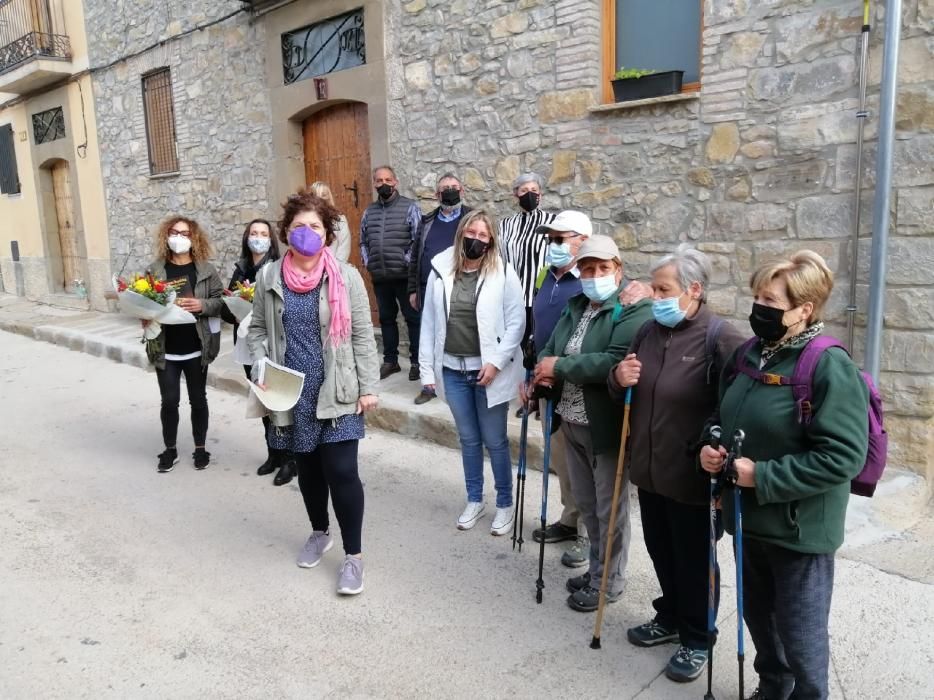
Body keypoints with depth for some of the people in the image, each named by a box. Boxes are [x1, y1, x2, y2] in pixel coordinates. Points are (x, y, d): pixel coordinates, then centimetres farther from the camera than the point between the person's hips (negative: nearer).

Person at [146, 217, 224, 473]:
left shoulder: (206, 270, -1)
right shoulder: (154, 270, 2)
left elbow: (220, 301, 0)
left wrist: (203, 305, -18)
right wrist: (146, 317, -16)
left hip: (196, 348, 0)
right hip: (165, 349, 1)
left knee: (198, 399, 11)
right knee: (169, 401, 7)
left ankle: (200, 448, 26)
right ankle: (170, 449, 24)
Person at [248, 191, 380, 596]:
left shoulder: (346, 277, -5)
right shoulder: (269, 277, 2)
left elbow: (362, 335, -3)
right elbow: (257, 329, 11)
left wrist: (368, 387, -6)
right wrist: (262, 367, -5)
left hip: (337, 393, -3)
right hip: (293, 394, 3)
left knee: (341, 472, -5)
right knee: (308, 468, 17)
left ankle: (354, 554, 11)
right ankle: (319, 533, 41)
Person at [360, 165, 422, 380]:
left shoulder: (410, 207, -4)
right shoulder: (369, 211, 12)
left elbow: (419, 240, -10)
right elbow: (363, 241, 20)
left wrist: (407, 262, -14)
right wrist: (367, 262, 6)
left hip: (404, 275, -5)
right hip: (379, 276, 5)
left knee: (413, 318, 3)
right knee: (386, 318, 13)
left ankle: (417, 360, 12)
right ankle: (390, 360, 24)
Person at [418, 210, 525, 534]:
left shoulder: (503, 273, -8)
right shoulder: (441, 270, 0)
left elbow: (516, 322, -9)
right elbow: (429, 321, 4)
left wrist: (496, 362, -16)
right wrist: (427, 367, 3)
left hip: (489, 370, -3)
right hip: (453, 370, 3)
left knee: (495, 441, 8)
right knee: (468, 439, 17)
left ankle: (505, 504, 27)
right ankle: (474, 501, 34)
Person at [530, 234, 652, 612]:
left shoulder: (635, 310, -15)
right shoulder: (575, 307, 11)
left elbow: (616, 362, -29)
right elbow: (550, 349, 9)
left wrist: (559, 366, -22)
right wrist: (544, 369, -15)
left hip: (607, 426, -8)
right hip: (572, 423, 8)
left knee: (609, 507, 8)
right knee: (586, 502, 21)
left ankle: (609, 582, 27)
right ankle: (596, 568, 40)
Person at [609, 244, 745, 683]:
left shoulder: (719, 337, -17)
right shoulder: (648, 331, 5)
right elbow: (623, 394, 15)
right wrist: (619, 379, -7)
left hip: (691, 474, -6)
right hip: (648, 466, 6)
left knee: (693, 557, 11)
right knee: (660, 549, 21)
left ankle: (696, 639, 32)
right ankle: (670, 618, 44)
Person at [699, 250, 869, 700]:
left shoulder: (829, 366, -20)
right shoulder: (750, 355, 4)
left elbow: (842, 456, -24)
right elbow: (723, 418, 16)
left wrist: (763, 476, -24)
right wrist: (709, 447, -5)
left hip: (800, 527, -7)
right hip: (750, 517, 8)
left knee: (800, 632, 10)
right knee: (758, 615, 24)